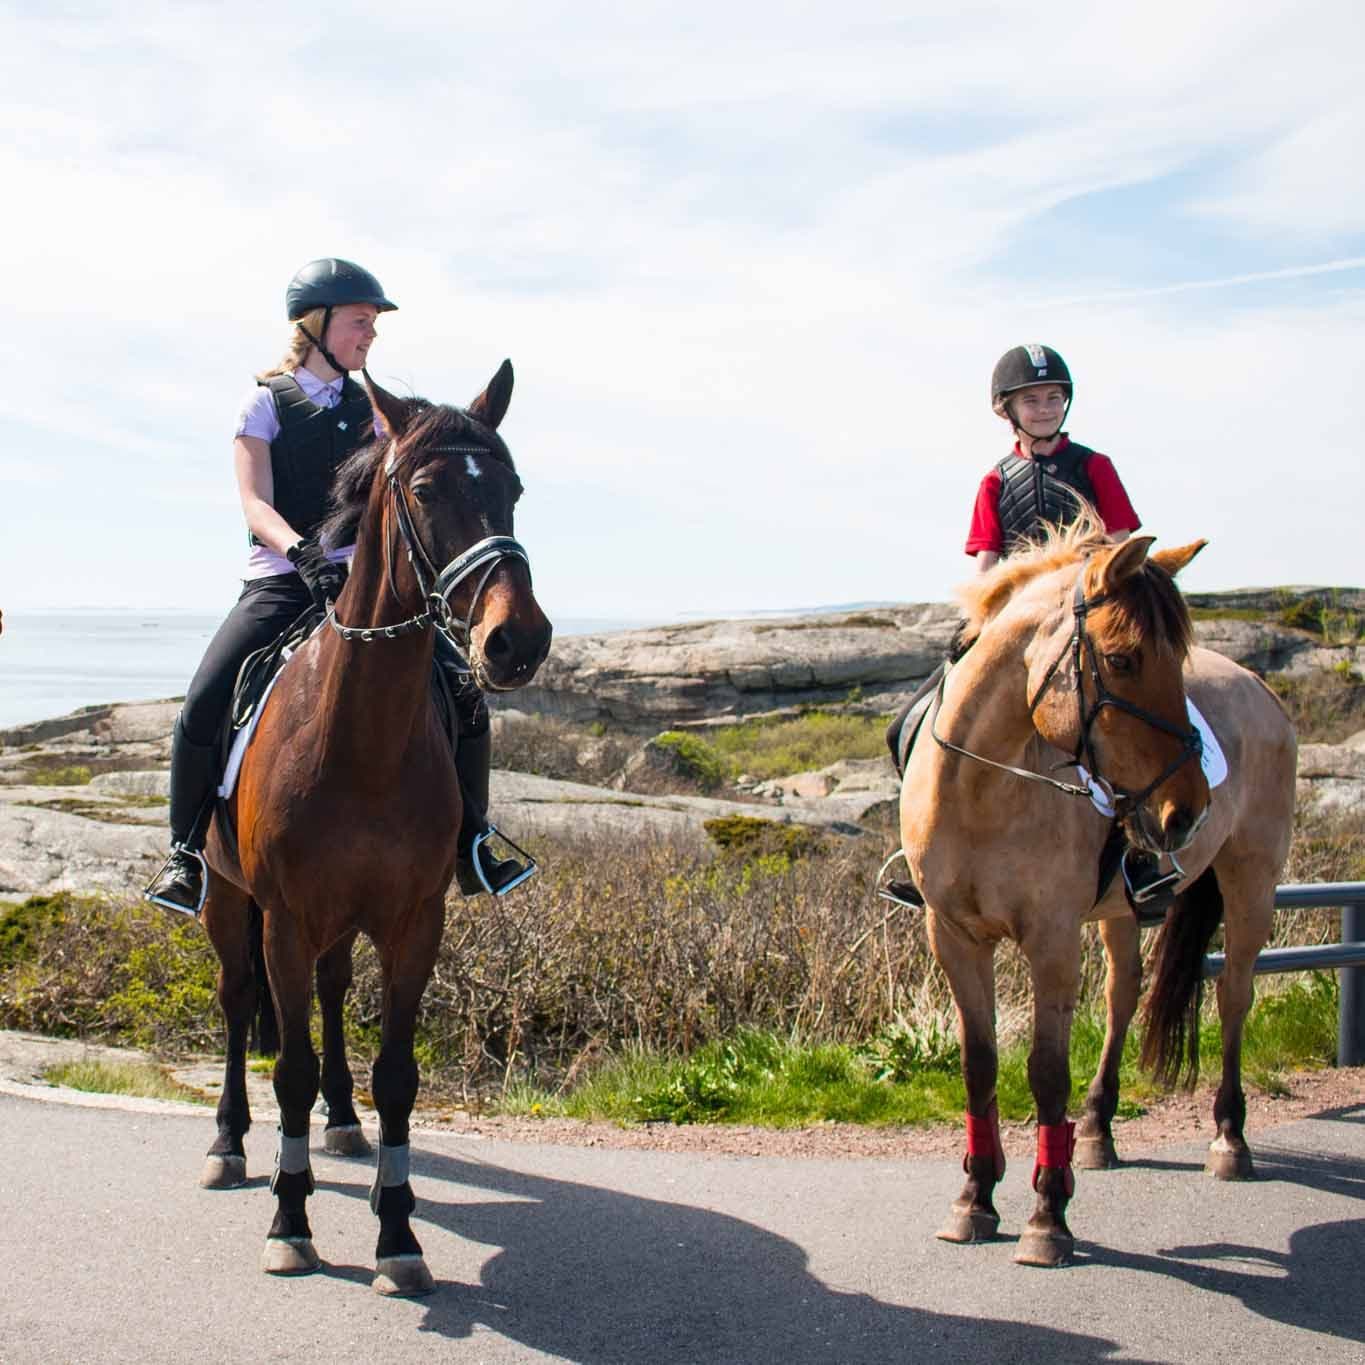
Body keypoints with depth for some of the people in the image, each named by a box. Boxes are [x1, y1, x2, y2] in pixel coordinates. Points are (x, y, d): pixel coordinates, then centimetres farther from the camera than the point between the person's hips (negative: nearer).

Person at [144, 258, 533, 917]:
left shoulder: (371, 410, 14)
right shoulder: (266, 402, 2)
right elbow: (256, 504, -10)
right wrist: (302, 552, -29)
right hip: (281, 579, -3)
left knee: (463, 689, -11)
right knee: (203, 706, -22)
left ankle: (472, 847, 3)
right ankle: (185, 850, -2)